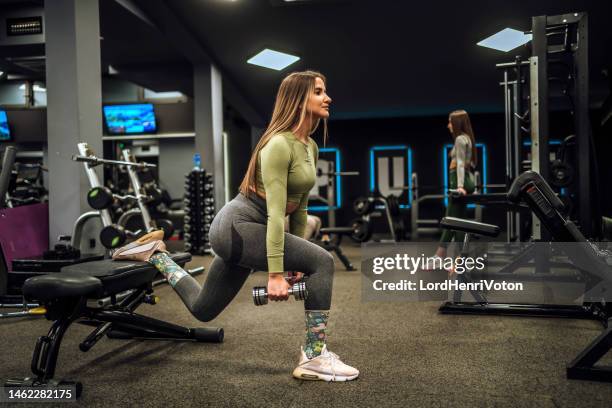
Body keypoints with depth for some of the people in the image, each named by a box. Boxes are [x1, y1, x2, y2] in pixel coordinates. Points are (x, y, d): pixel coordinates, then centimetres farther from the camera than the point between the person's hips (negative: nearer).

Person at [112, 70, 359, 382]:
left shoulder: (310, 147, 8)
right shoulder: (279, 144, -20)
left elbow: (299, 208, 13)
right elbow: (275, 212, -25)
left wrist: (295, 260, 15)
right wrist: (275, 274, -26)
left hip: (245, 231, 10)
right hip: (236, 227, -10)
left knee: (202, 308, 20)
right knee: (322, 262, -21)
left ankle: (154, 254, 32)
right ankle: (314, 358, -9)